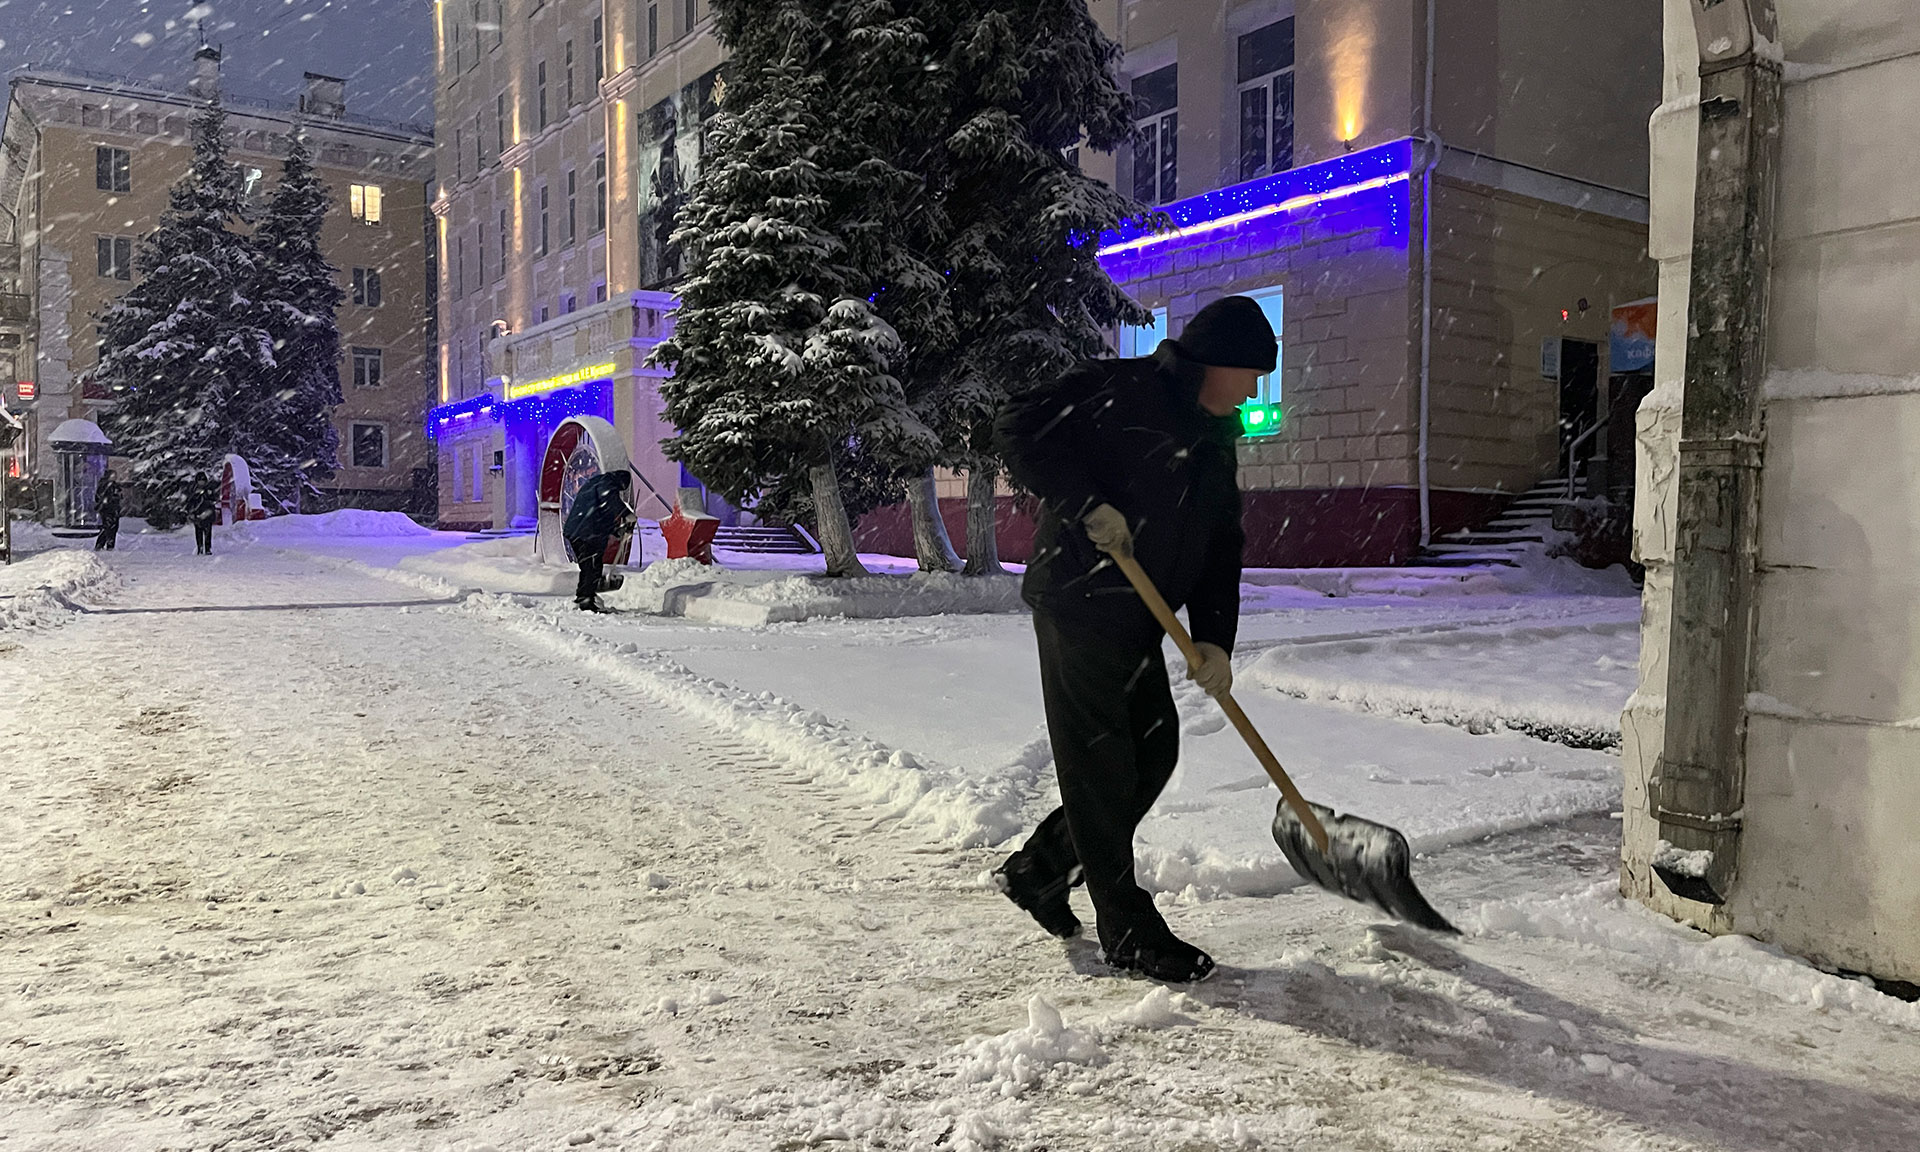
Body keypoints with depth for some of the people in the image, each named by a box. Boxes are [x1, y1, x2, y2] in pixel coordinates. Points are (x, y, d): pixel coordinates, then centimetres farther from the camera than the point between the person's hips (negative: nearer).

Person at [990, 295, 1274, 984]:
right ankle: (1129, 932, 5)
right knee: (1100, 763, -4)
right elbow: (1019, 429, -16)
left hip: (1139, 619, 9)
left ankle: (1038, 870, 24)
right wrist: (1086, 505, -22)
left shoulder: (1214, 440, 15)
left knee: (1155, 751, 10)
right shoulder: (1119, 389, -10)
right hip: (1077, 601, -9)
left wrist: (1214, 639, 2)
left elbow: (1220, 546, 13)